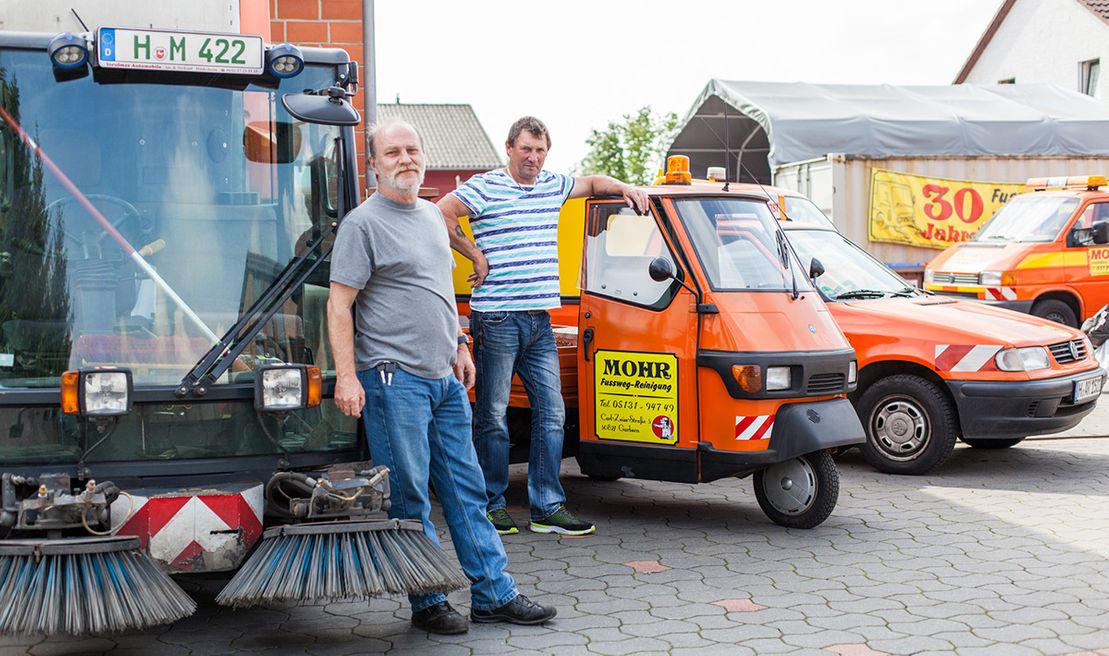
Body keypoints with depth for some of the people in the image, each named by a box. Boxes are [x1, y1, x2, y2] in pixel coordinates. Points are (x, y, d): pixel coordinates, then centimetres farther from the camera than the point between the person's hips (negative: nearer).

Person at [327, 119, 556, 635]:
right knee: (410, 497, 0)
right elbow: (339, 306, -11)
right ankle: (428, 603, 12)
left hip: (445, 379, 8)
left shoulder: (431, 215, 16)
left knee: (466, 490, 10)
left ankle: (494, 595, 17)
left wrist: (459, 346, 21)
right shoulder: (363, 223, -8)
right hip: (395, 381, -8)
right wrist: (346, 377, -18)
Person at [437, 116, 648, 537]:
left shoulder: (554, 186, 15)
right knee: (493, 417, 1)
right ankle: (492, 506, 11)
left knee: (551, 415, 4)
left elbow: (593, 183, 32)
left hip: (540, 321, 6)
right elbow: (440, 215, -12)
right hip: (497, 319, -6)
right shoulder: (485, 187, -4)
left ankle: (547, 508, 9)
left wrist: (624, 189, 14)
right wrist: (476, 254, -9)